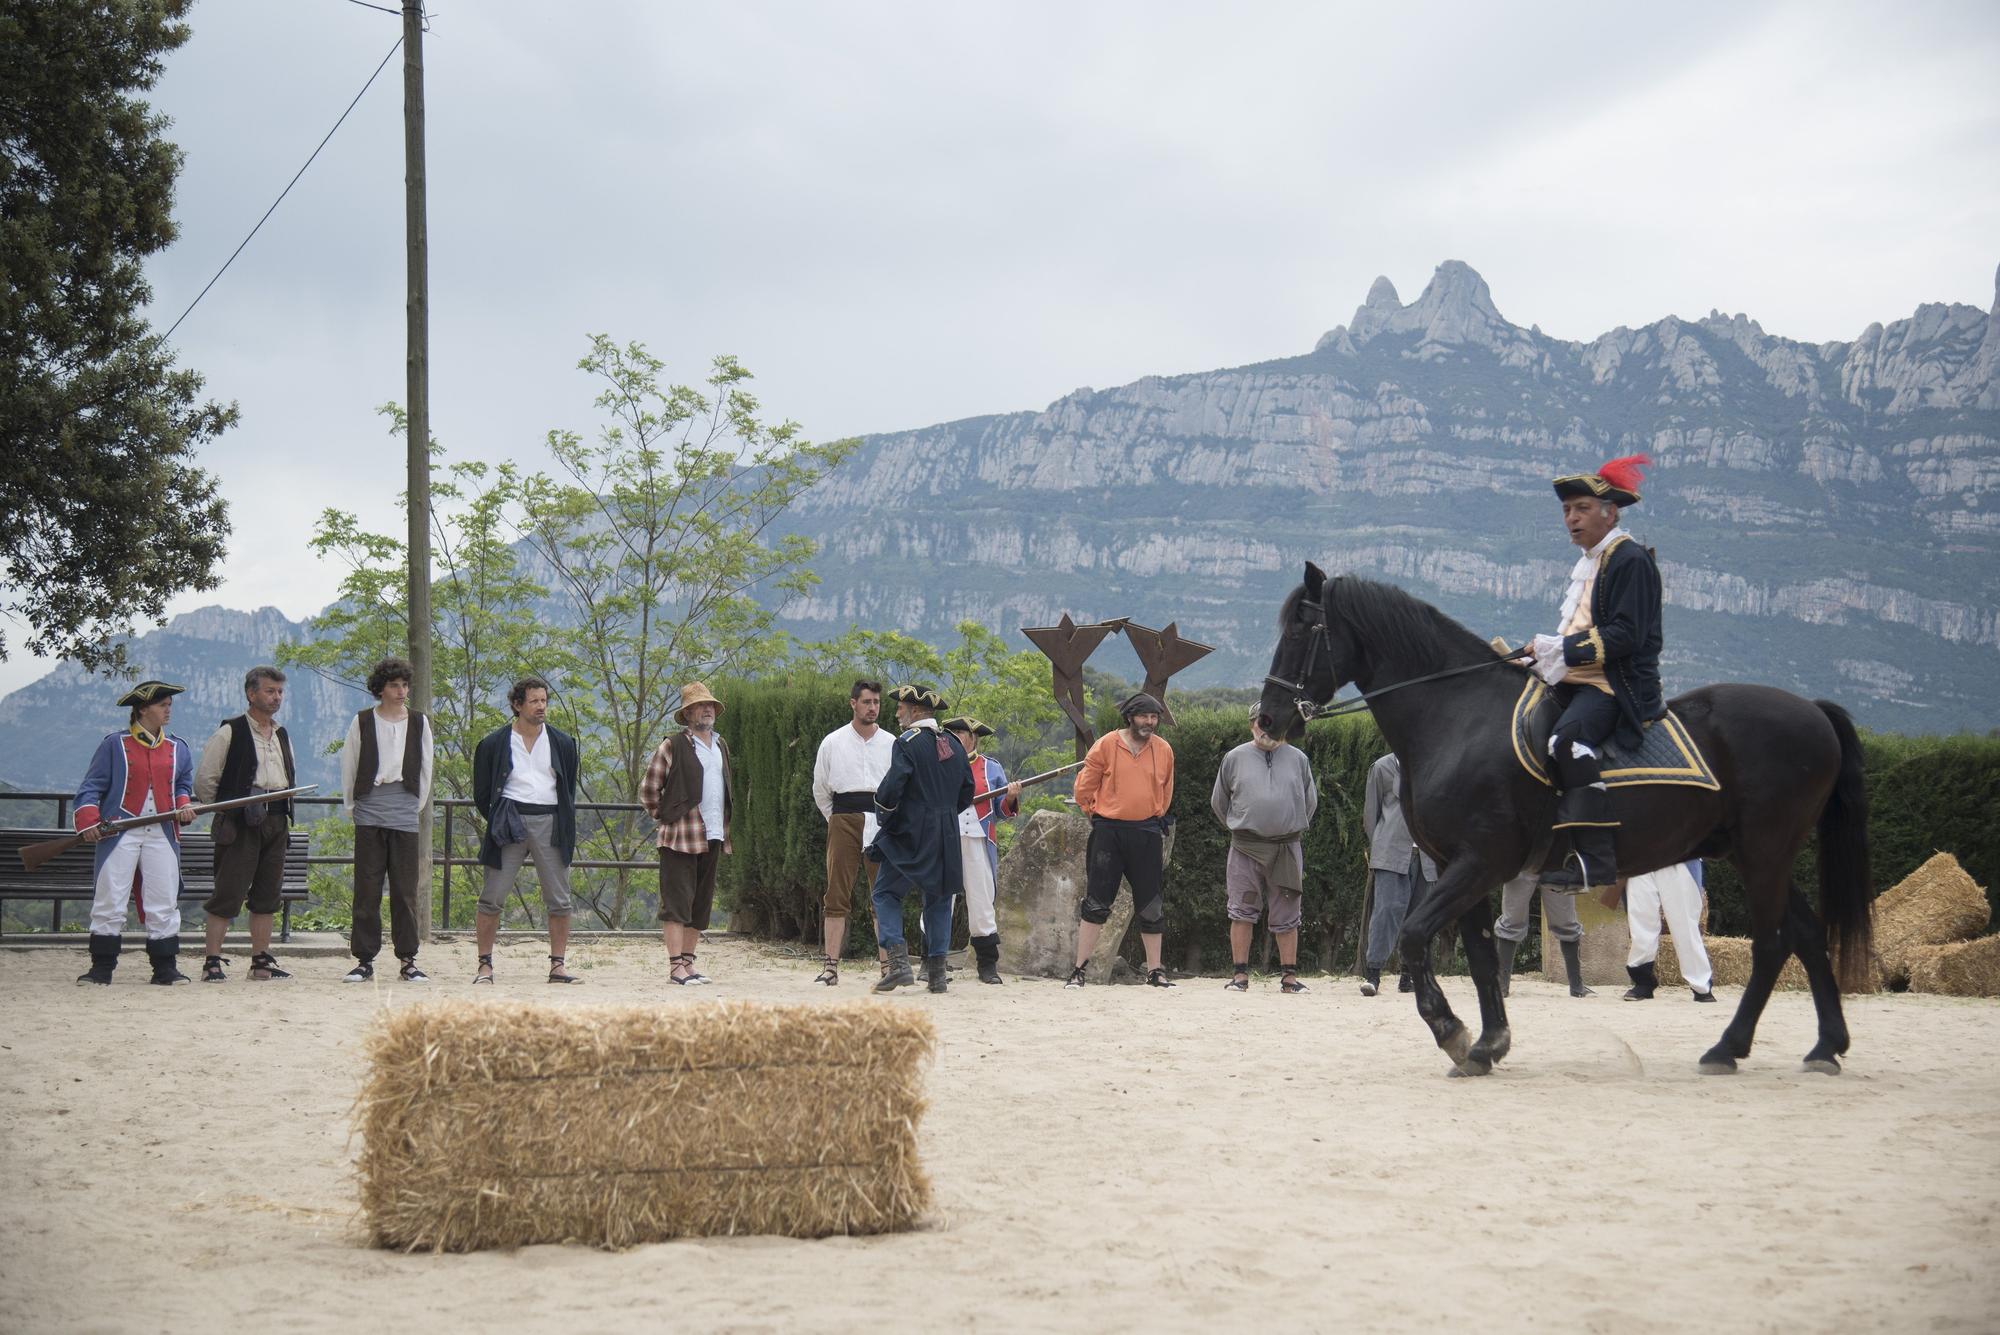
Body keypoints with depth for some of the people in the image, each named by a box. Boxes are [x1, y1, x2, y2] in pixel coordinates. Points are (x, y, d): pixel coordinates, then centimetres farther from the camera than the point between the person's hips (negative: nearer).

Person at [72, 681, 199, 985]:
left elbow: (184, 785, 23)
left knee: (165, 903, 1)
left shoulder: (179, 749, 14)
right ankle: (101, 967, 4)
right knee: (109, 901, -3)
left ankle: (165, 968, 7)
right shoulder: (114, 744, 3)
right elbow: (91, 787, 2)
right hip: (119, 834, -3)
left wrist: (185, 806, 1)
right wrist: (88, 822, -12)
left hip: (162, 835, 3)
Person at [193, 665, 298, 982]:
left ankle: (261, 961, 13)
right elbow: (204, 778, -4)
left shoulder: (282, 736, 18)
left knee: (268, 894, 7)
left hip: (276, 822, 6)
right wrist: (222, 811, 1)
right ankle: (213, 962, -4)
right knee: (229, 892, -7)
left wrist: (283, 809, 16)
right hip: (241, 822, -6)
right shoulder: (230, 732, -3)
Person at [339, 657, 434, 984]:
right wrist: (351, 806, 8)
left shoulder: (419, 723, 10)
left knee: (405, 890, 1)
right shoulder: (362, 722, 6)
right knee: (366, 889, 0)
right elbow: (348, 766, 10)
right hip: (368, 813, -1)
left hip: (405, 813, 1)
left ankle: (407, 960, 5)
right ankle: (364, 960, 4)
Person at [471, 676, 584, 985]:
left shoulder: (562, 744, 12)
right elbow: (481, 794, 8)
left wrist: (567, 829, 9)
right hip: (510, 822, -2)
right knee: (492, 898, -3)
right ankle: (485, 965, 4)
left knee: (558, 901, 0)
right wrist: (498, 822, 2)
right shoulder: (494, 744, 4)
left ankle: (558, 965, 6)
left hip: (550, 823, 2)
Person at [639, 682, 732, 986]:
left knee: (701, 904, 10)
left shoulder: (721, 746, 16)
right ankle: (676, 966, -8)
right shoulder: (672, 746, -5)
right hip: (681, 838, -7)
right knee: (677, 903, -7)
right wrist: (666, 816, -1)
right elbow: (648, 790, -4)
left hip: (713, 837, 7)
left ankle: (688, 962, 16)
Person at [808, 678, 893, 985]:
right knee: (837, 894, -5)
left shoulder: (891, 743, 9)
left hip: (881, 822, 1)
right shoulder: (833, 742, 9)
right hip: (844, 820, -1)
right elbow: (820, 788, 16)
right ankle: (831, 965, -6)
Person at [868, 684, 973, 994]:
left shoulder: (908, 743, -11)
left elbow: (891, 789, -18)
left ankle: (898, 962, -12)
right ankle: (937, 972, 8)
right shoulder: (954, 744, 11)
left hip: (909, 834, -6)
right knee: (938, 899, 12)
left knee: (886, 893, 2)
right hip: (947, 837, 6)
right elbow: (966, 793, 16)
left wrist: (882, 817, -1)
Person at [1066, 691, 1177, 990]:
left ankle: (1155, 971, 15)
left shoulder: (1164, 750, 5)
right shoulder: (1106, 745, -4)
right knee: (1096, 903, -1)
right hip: (1108, 833, -3)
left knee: (1151, 906, 6)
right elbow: (1084, 786, 5)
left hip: (1147, 834, 3)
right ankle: (1078, 970, 4)